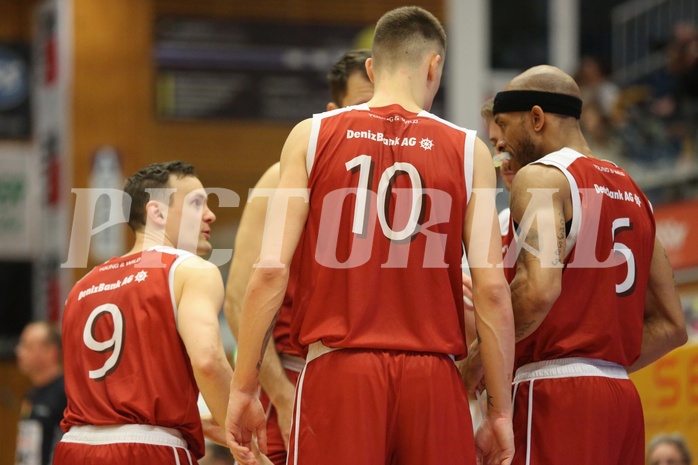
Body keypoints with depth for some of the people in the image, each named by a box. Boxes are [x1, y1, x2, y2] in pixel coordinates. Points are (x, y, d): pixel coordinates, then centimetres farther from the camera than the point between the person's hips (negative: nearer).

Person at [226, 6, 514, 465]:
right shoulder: (468, 151, 5)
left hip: (338, 373, 0)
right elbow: (492, 289, 0)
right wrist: (500, 411, 6)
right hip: (432, 377, 1)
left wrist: (244, 389, 3)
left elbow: (270, 272, -2)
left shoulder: (312, 136, 5)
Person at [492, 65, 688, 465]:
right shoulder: (632, 192, 21)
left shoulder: (542, 176, -4)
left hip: (556, 395, -9)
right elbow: (671, 326, 20)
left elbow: (539, 289, -21)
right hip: (623, 397, 9)